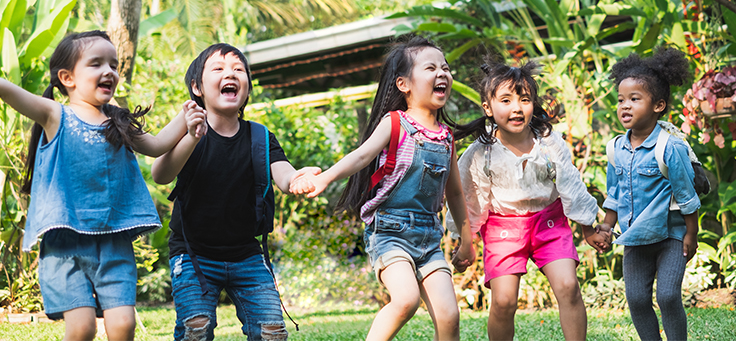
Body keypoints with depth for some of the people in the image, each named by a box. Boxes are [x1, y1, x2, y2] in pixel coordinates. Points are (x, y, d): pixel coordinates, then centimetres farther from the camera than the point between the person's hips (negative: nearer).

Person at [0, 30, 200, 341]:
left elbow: (155, 146, 26)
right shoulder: (55, 117, 1)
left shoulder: (118, 124, 15)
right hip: (65, 241, -4)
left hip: (114, 244, 4)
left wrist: (183, 121, 11)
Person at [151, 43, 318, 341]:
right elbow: (160, 176, -27)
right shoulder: (188, 134, -9)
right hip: (193, 255, -3)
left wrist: (298, 180, -44)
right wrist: (192, 138, -47)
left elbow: (282, 174, -17)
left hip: (246, 256, 3)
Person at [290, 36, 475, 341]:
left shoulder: (445, 137, 12)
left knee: (448, 316, -7)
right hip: (390, 230, -5)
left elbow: (454, 192, 24)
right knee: (406, 299, -28)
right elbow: (363, 155, -21)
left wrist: (466, 240, 27)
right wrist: (324, 178, -40)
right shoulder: (395, 123, -4)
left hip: (429, 236, 5)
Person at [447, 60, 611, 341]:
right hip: (503, 227, -1)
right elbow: (469, 202, 0)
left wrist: (588, 231, 10)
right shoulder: (480, 154, -13)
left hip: (549, 220, 1)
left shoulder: (551, 143, -9)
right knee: (503, 301, -11)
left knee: (568, 286, -15)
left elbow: (571, 188, 3)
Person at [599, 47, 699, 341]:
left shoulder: (670, 147, -16)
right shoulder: (618, 148, 1)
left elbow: (686, 195, -10)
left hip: (670, 236, -5)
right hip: (635, 239, 5)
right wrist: (606, 227, 14)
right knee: (636, 298, 5)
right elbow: (614, 194, 14)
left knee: (668, 296, -11)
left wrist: (691, 234, -7)